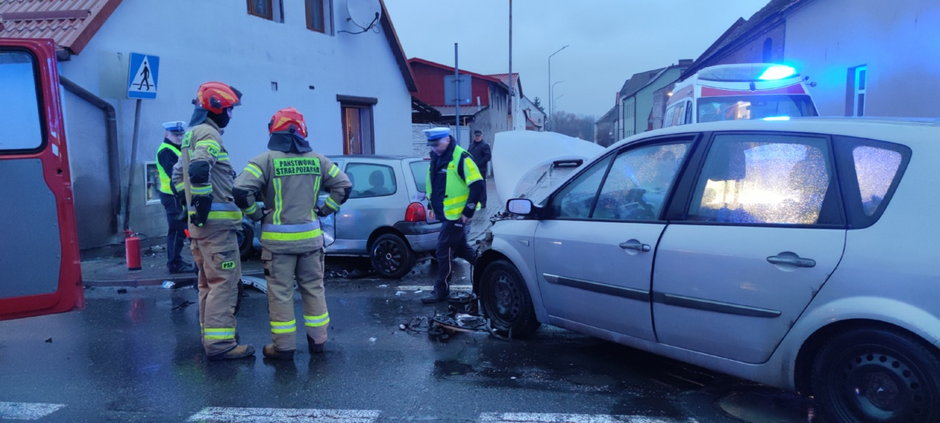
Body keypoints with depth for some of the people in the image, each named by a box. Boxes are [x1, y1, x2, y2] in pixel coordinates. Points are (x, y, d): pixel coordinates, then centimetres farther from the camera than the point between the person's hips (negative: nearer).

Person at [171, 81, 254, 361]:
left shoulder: (191, 135, 21)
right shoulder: (208, 133, -11)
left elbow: (179, 174, 29)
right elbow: (198, 169, -30)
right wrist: (203, 200, -22)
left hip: (200, 221, 10)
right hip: (216, 221, -10)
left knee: (208, 281, 17)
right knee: (224, 281, -9)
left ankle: (211, 335, 26)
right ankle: (220, 343, -9)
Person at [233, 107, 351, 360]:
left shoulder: (266, 160, -8)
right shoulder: (316, 160, 5)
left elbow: (241, 191, -19)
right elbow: (344, 185, 7)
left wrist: (256, 214, -4)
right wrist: (325, 209, 10)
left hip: (278, 239, -3)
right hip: (310, 236, 4)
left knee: (280, 293, 5)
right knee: (313, 288, 14)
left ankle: (284, 346, 12)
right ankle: (317, 339, 22)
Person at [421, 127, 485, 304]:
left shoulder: (461, 158, -16)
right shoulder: (436, 157, 10)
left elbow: (478, 185, -18)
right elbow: (432, 184, 24)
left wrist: (468, 211, -17)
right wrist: (431, 205, 18)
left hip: (456, 215, -9)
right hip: (445, 214, 9)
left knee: (444, 252, -5)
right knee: (460, 248, 18)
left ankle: (441, 290, 7)